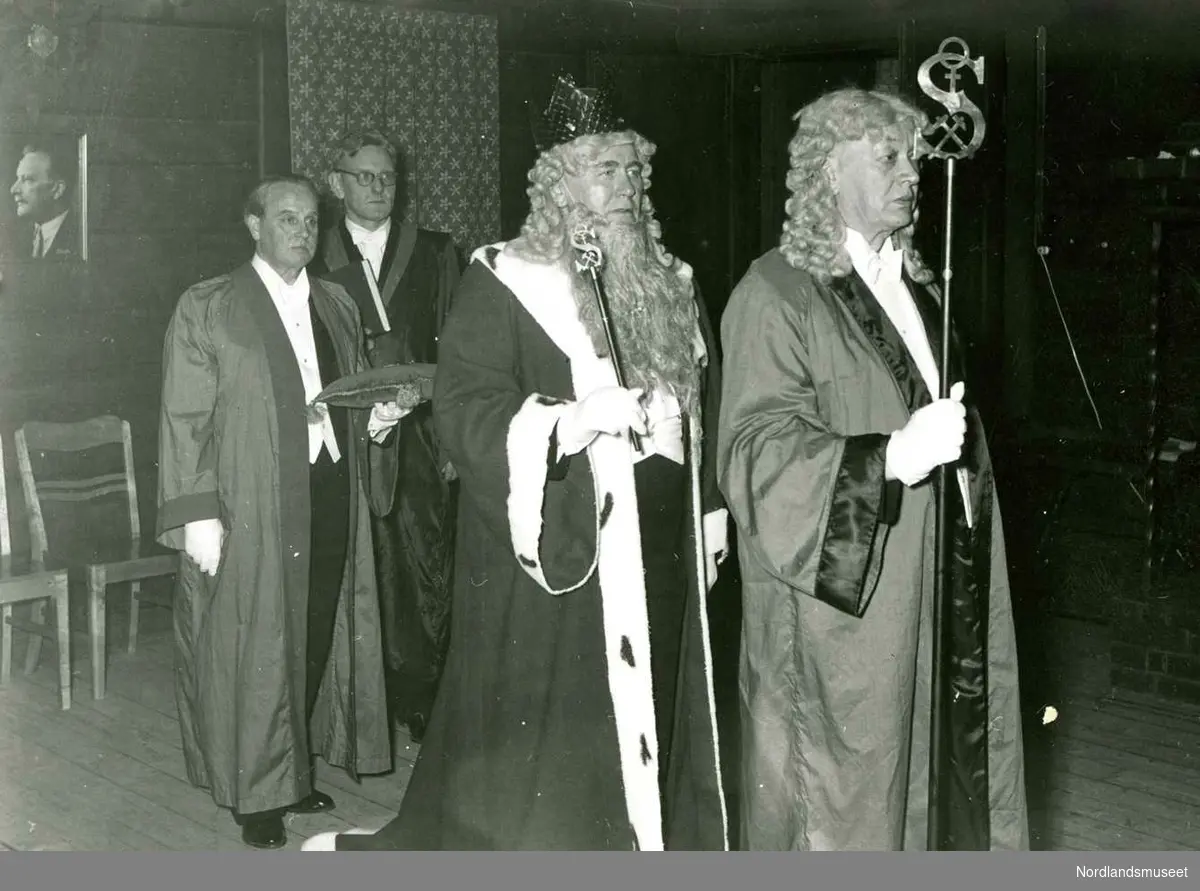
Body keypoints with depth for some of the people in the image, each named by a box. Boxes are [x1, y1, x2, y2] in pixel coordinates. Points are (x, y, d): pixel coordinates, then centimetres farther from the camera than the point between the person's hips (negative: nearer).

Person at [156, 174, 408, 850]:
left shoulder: (338, 307, 14)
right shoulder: (207, 309, -2)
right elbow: (185, 420, -5)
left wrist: (376, 420, 1)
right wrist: (197, 512, -13)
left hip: (332, 500, 5)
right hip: (250, 510, -5)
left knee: (320, 639, 7)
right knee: (255, 649, 1)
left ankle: (299, 769, 24)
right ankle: (259, 793, 15)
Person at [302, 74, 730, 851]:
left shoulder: (669, 285, 11)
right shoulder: (505, 283, -8)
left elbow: (703, 410, 18)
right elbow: (464, 408, -15)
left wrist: (709, 518, 16)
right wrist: (571, 417, -28)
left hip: (659, 557, 6)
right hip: (554, 554, -6)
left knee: (645, 732, 13)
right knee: (534, 757, 1)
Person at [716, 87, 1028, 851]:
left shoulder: (916, 285, 14)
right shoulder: (776, 294, -11)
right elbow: (759, 448, -20)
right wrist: (893, 456, -29)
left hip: (934, 594, 7)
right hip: (840, 608, -7)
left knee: (942, 780, 12)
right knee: (842, 812, 1)